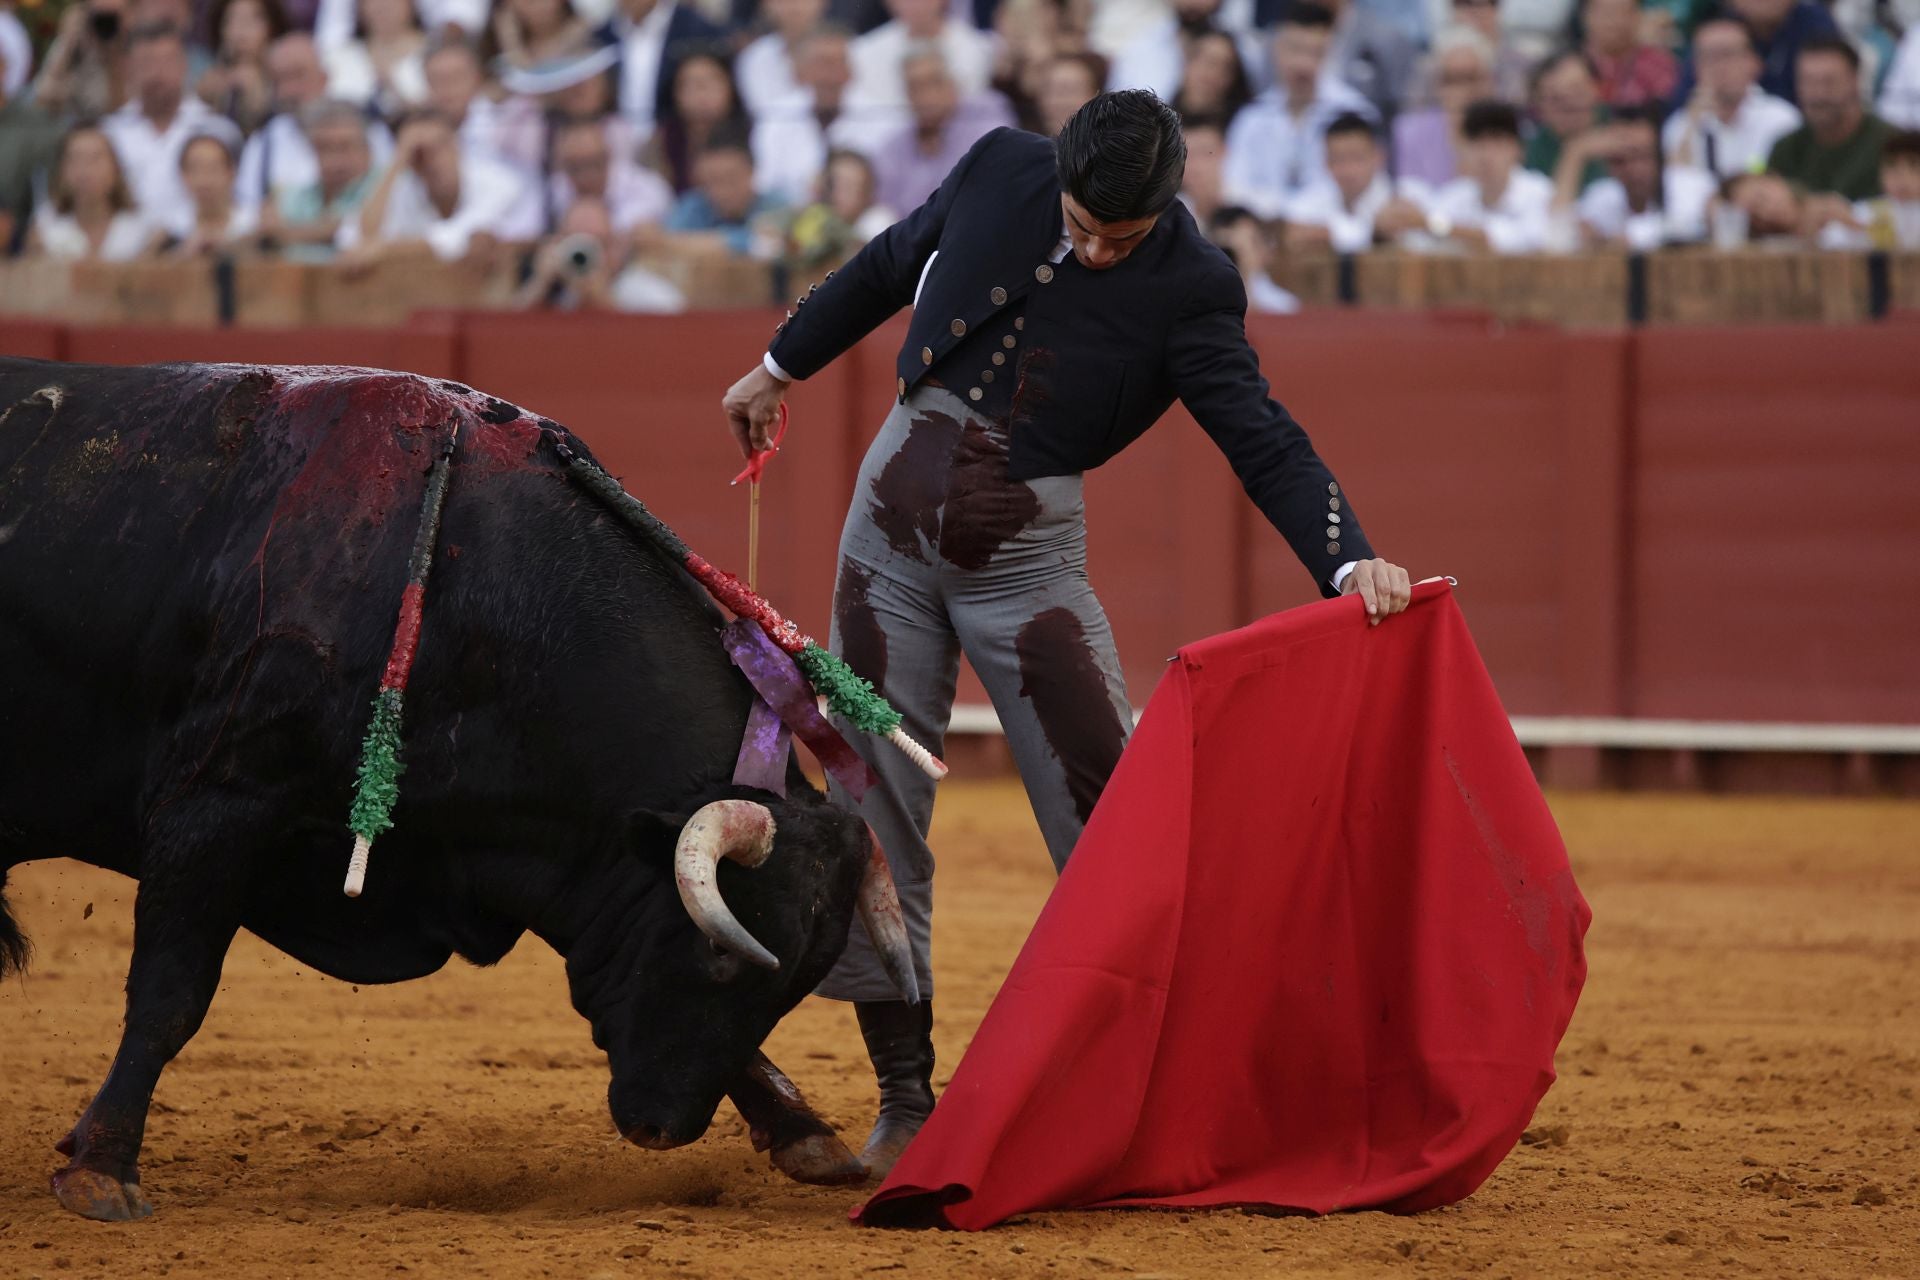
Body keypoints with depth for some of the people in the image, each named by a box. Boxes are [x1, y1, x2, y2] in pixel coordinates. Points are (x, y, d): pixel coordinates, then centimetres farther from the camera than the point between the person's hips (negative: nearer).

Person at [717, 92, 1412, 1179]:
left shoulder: (1190, 292, -13)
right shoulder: (1002, 170, -4)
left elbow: (1267, 444, -19)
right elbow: (892, 266, 14)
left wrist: (1350, 561, -35)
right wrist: (783, 366, 26)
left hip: (1028, 549, -3)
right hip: (898, 506, 3)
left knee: (1112, 806, -9)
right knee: (876, 810, 3)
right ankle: (906, 1100, 12)